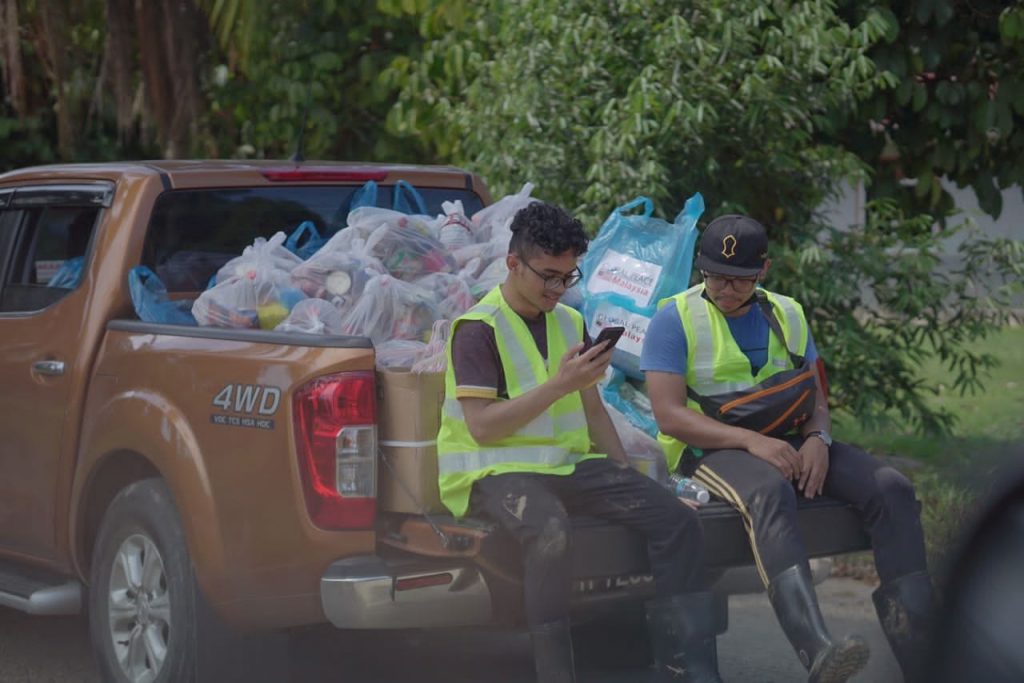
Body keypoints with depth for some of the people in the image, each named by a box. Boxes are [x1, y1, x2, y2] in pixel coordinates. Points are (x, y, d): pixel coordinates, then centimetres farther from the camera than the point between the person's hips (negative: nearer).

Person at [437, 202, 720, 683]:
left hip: (569, 464, 7)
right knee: (549, 530, -40)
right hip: (495, 470, -7)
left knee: (676, 519, -11)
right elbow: (481, 426, -16)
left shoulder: (570, 323, 16)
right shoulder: (478, 329, -6)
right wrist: (559, 385, -21)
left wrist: (626, 478, 12)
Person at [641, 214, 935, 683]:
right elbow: (669, 416, -11)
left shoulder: (787, 315, 16)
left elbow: (815, 397, 13)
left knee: (891, 488, -17)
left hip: (789, 440, 6)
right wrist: (751, 441, -23)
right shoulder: (675, 320, -1)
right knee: (770, 492, -40)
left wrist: (818, 439, -12)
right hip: (711, 447, -5)